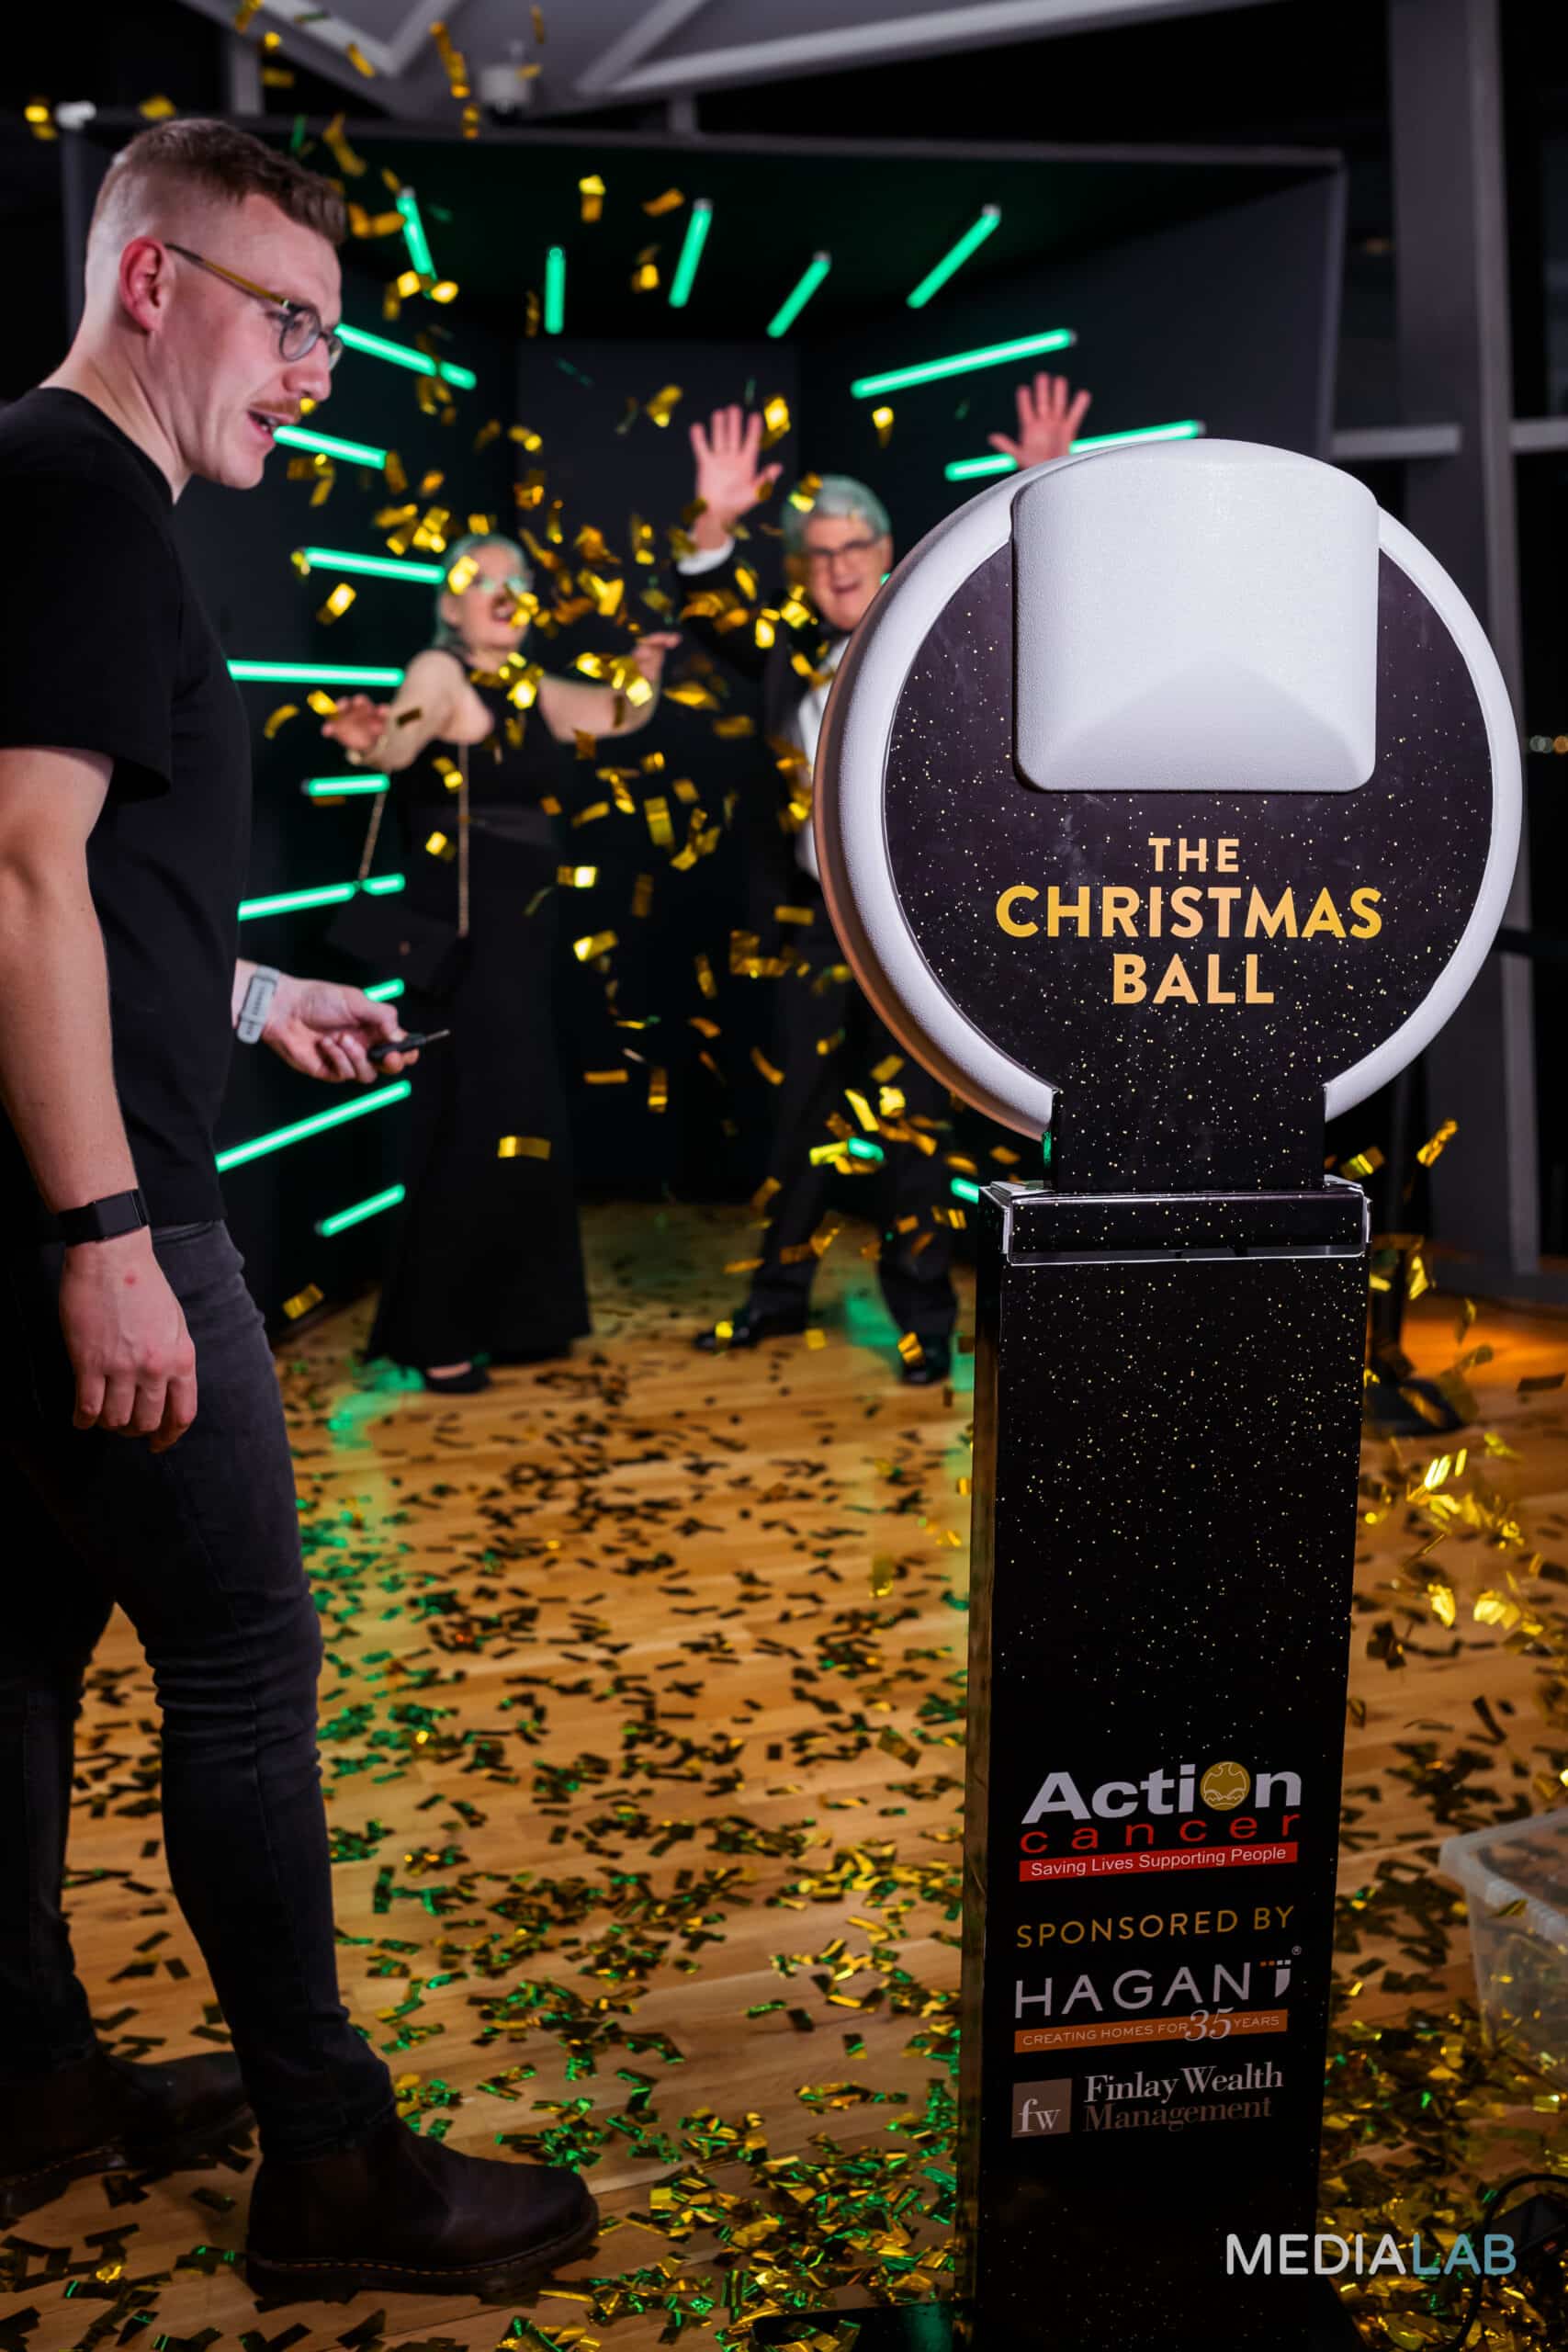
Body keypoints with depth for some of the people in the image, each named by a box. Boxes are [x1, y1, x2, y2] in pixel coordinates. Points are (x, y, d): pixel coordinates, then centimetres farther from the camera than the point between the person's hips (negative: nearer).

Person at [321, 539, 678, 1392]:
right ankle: (430, 1333, 2)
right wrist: (375, 739, -54)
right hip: (459, 940, -8)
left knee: (522, 1123, 13)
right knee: (473, 1127, -9)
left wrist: (644, 674, -2)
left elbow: (622, 714, 22)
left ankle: (502, 1315, 26)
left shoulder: (534, 691, 13)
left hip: (521, 935, 8)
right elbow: (406, 729, -29)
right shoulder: (440, 673, -9)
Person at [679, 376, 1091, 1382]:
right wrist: (716, 526, -13)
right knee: (802, 1110, 13)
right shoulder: (790, 654, 9)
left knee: (910, 1118, -1)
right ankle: (782, 1290, 26)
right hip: (814, 916, 4)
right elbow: (712, 615, 4)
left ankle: (924, 1313, 9)